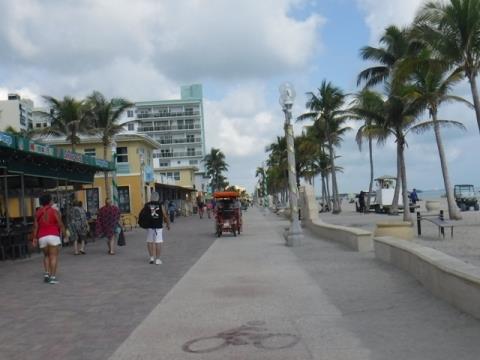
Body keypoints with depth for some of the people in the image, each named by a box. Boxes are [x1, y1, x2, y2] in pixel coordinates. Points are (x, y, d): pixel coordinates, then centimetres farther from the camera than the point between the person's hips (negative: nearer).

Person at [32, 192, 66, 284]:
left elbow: (35, 226, 5)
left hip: (42, 237, 4)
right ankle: (53, 277, -7)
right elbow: (60, 225, -5)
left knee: (46, 256, 20)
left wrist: (34, 238, 7)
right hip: (53, 236, -4)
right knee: (54, 256, -2)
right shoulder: (54, 211, -1)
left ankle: (46, 273, 9)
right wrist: (64, 234, 3)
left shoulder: (37, 213, 10)